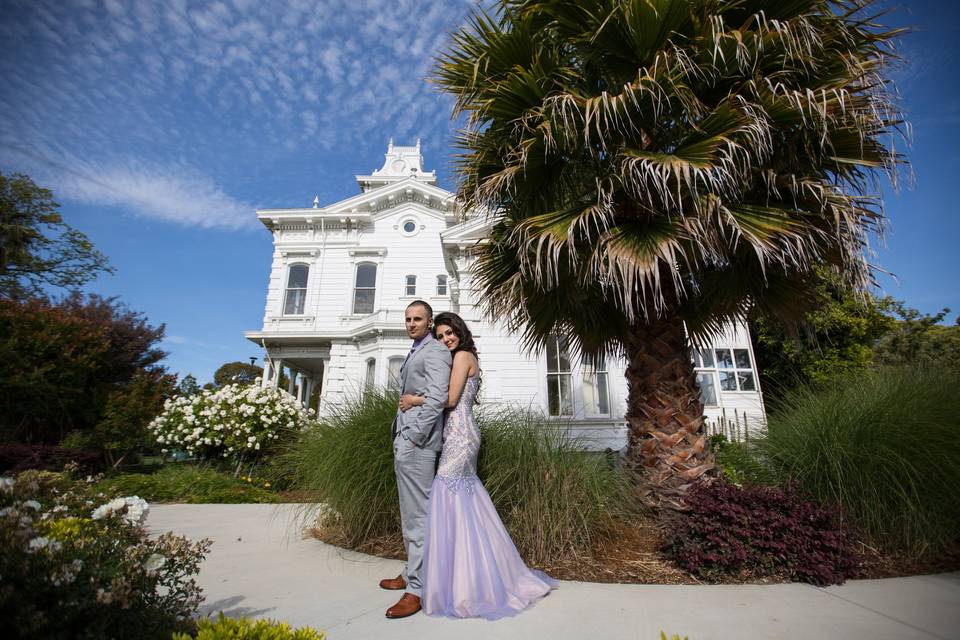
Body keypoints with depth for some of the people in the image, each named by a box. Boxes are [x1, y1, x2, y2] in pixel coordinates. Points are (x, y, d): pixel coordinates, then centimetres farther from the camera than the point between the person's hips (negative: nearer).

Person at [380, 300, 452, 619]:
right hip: (404, 437, 10)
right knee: (410, 512, 19)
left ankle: (417, 589, 7)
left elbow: (437, 398, -19)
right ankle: (411, 572, 33)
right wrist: (401, 437, 19)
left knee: (417, 514, -3)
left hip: (417, 440, -10)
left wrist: (413, 438, -19)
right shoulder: (414, 353, 20)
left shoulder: (435, 351, -9)